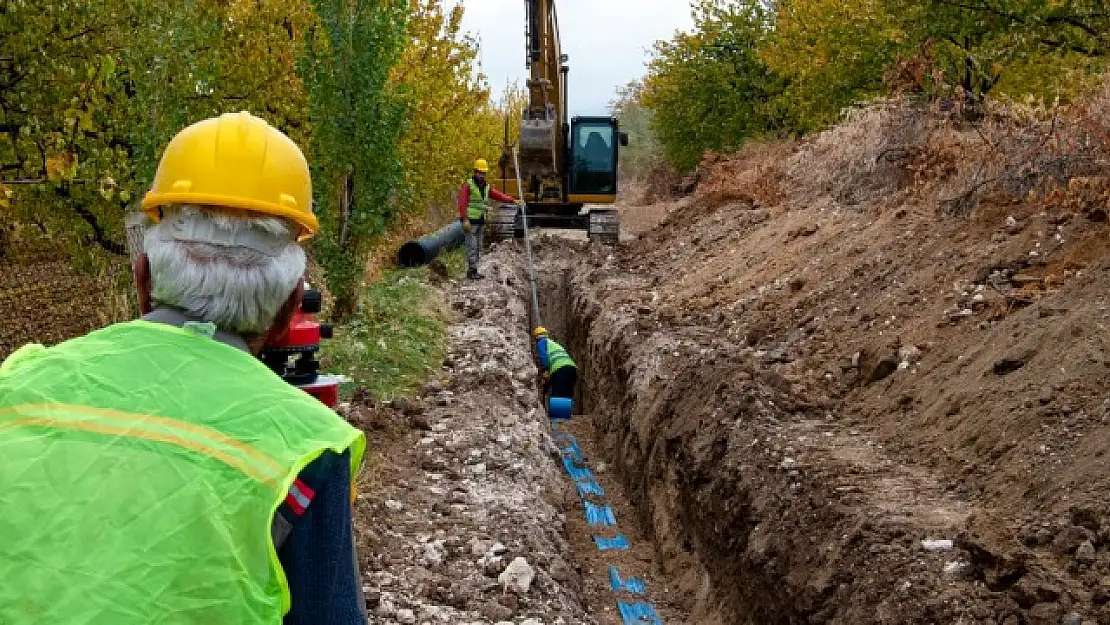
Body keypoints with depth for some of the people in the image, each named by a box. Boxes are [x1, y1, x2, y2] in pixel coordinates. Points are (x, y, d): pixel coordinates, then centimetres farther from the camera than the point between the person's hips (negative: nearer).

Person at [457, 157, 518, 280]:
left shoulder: (487, 187, 14)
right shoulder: (468, 185, -8)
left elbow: (499, 196, 4)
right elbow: (462, 203, -15)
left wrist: (513, 201, -11)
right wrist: (465, 219, -23)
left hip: (480, 222, 8)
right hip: (470, 222, -8)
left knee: (478, 248, 9)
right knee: (472, 247, -9)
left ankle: (472, 271, 14)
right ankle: (472, 271, -6)